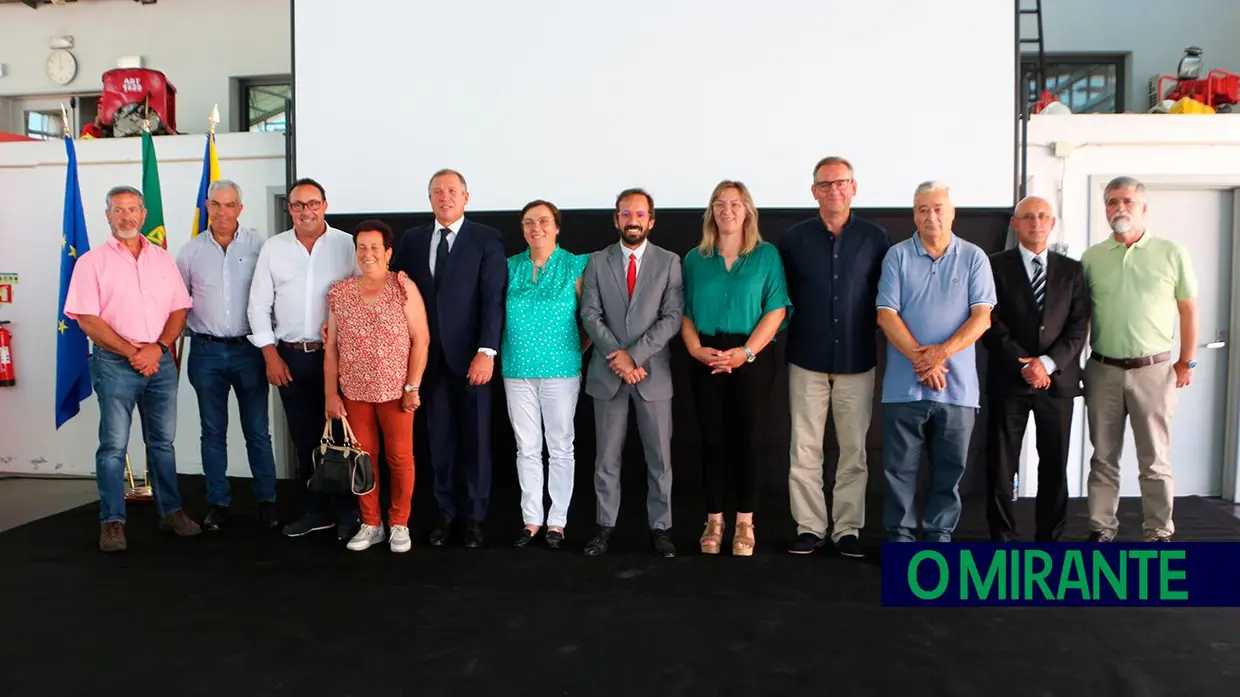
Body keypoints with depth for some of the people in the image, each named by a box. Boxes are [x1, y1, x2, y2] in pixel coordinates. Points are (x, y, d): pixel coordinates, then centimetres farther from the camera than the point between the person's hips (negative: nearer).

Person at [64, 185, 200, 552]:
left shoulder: (164, 259, 10)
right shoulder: (92, 262, 0)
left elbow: (179, 310, 7)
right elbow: (87, 319, -7)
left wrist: (157, 347, -8)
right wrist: (132, 353, -12)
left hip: (161, 362, 3)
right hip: (115, 364, -3)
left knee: (163, 441, 11)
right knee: (114, 445, -1)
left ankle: (171, 511, 21)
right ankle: (112, 522, 8)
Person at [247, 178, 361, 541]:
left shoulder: (347, 244, -2)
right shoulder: (273, 248, 5)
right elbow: (259, 305, 6)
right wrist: (271, 355, 1)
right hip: (290, 357, 3)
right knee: (304, 437, 10)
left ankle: (347, 511, 15)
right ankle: (315, 510, 24)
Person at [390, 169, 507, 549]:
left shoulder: (486, 239, -2)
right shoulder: (412, 240, 10)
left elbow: (494, 299, -8)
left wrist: (486, 351, -16)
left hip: (470, 354, -3)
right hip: (430, 355, 3)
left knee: (475, 438, 6)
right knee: (440, 438, 10)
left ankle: (475, 515, 18)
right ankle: (446, 511, 22)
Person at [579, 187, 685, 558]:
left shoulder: (669, 262, 3)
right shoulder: (597, 262, 6)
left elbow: (673, 317, -5)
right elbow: (590, 315, -1)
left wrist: (635, 354, -14)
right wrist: (618, 355, -13)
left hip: (653, 372, -1)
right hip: (607, 373, 1)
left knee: (659, 456, 5)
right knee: (607, 456, 8)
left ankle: (660, 527, 16)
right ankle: (605, 526, 18)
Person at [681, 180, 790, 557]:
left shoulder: (767, 255, 3)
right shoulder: (694, 259, 9)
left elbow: (777, 309, -4)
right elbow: (684, 313, 7)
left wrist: (745, 352, -14)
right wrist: (696, 349, -10)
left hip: (752, 359, -2)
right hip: (707, 362, 2)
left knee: (748, 440, 2)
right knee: (713, 441, 5)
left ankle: (745, 524, 12)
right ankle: (714, 521, 15)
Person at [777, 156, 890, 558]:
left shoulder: (875, 238, 2)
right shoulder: (794, 239, 3)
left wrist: (873, 332, -1)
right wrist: (789, 337, 0)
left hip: (857, 359, 0)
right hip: (807, 360, 0)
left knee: (854, 449, 6)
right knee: (804, 450, 3)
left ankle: (848, 528, 17)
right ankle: (810, 526, 14)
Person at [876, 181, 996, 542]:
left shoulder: (974, 258, 5)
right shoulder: (897, 256, 4)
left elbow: (982, 317, -2)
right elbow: (886, 314, -3)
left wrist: (942, 353, -15)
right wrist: (920, 358, -13)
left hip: (958, 384, 1)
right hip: (905, 383, -1)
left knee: (950, 468, 9)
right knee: (900, 467, 4)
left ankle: (939, 534, 22)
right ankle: (900, 535, 16)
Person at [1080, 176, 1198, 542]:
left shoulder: (1172, 253, -1)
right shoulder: (1091, 258, 3)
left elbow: (1188, 310, 3)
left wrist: (1186, 363, 2)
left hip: (1154, 370, -2)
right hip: (1103, 371, 2)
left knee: (1155, 460, 6)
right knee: (1103, 458, 10)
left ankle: (1158, 534, 17)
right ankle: (1101, 529, 19)